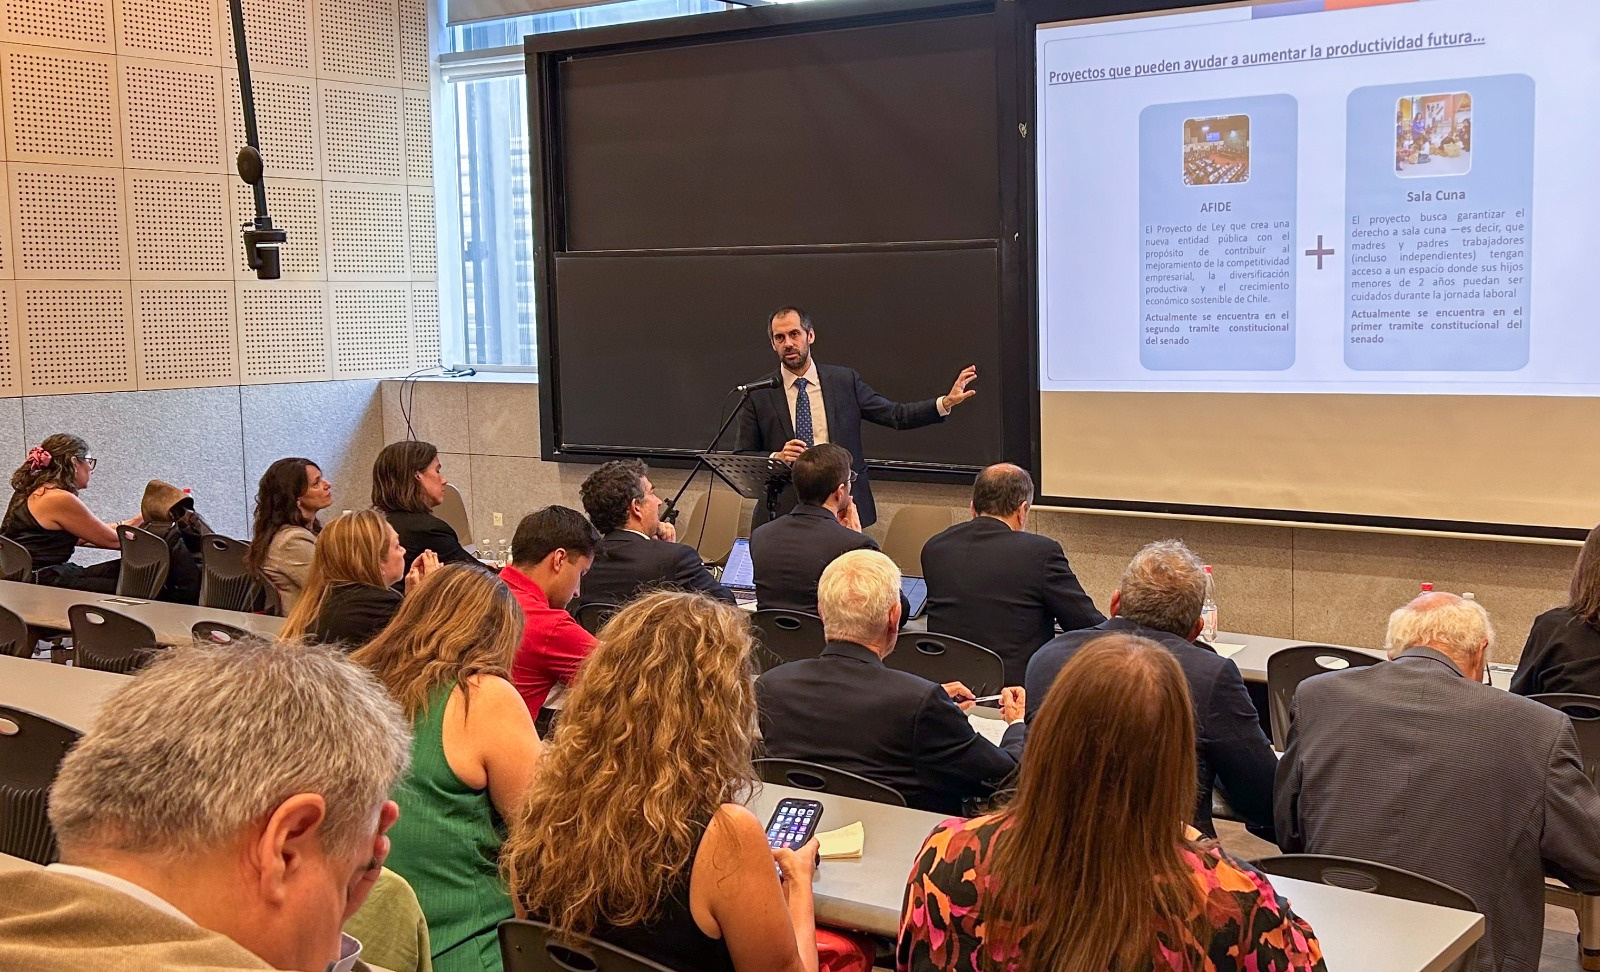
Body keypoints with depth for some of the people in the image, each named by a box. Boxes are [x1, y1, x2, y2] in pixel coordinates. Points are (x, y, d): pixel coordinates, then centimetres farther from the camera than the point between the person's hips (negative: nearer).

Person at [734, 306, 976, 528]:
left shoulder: (845, 380, 5)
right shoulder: (758, 393, 2)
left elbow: (896, 415, 6)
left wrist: (946, 402, -4)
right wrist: (777, 457, -16)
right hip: (782, 513, -1)